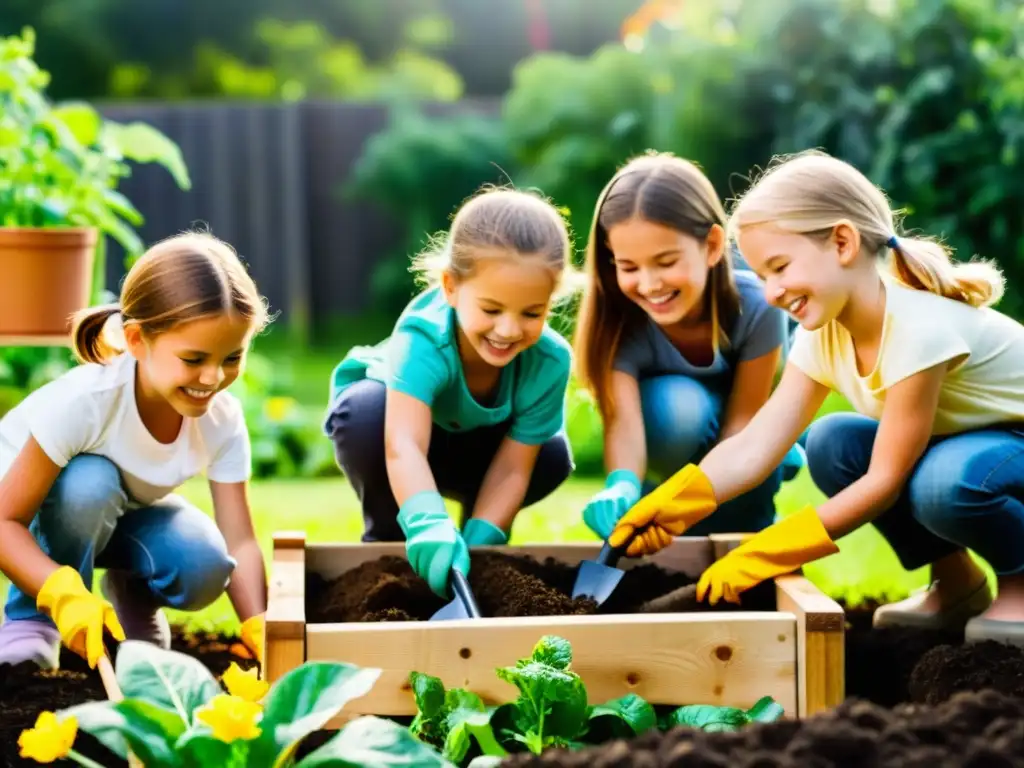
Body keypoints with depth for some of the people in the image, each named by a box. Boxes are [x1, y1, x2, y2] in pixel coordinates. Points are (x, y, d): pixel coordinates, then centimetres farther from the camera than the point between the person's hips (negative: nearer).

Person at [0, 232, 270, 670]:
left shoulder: (222, 419, -24)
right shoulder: (84, 402, -38)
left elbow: (238, 541, -22)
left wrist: (262, 632, -39)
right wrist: (65, 594, -50)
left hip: (124, 512, 3)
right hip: (49, 509, -3)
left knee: (204, 567, -27)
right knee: (90, 482, -37)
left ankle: (131, 596, 8)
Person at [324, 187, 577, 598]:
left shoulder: (550, 359, -31)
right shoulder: (424, 336, -43)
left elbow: (512, 466, -27)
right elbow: (404, 444, -56)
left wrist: (477, 545, -37)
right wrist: (428, 525, -72)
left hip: (469, 442, 3)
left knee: (552, 456, -23)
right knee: (365, 410, -37)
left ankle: (473, 529, 7)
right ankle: (386, 541, -12)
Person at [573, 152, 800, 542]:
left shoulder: (756, 305, -29)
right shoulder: (619, 320, -28)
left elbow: (744, 419, -25)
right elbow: (623, 419, -42)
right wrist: (622, 486, -65)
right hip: (672, 449, -2)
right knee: (676, 402, -34)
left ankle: (743, 539, 2)